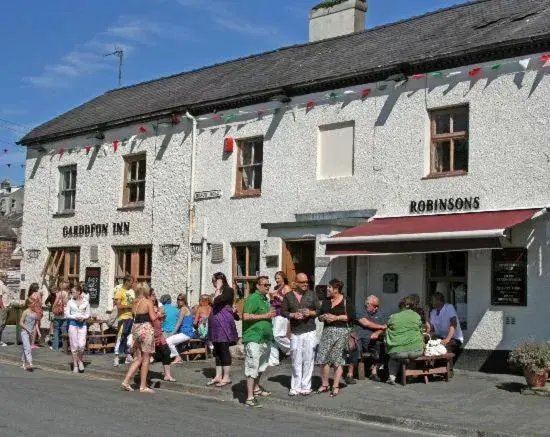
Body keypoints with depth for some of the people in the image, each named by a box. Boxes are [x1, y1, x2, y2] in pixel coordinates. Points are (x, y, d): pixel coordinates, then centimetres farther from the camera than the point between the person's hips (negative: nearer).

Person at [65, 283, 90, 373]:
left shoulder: (86, 302, 5)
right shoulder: (70, 302, 4)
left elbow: (88, 314, 8)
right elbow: (66, 315, 2)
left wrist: (83, 317, -13)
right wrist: (75, 317, -14)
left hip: (82, 324, 0)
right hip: (73, 323, 0)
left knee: (81, 345, -11)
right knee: (74, 346, 1)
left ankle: (80, 360, 16)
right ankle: (75, 365, 13)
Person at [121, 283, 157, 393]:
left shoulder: (134, 303, 11)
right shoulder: (148, 302, -9)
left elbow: (134, 315, 15)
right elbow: (153, 318, -16)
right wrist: (156, 313, 2)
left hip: (135, 329, 7)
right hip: (146, 330, -6)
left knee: (138, 358, 15)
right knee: (145, 358, 2)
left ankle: (126, 381, 6)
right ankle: (143, 386, 5)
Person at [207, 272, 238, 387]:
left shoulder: (228, 290, -7)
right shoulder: (218, 292, 18)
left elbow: (216, 301, -20)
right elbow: (213, 303, 14)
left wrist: (218, 290, -10)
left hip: (224, 322, -9)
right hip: (216, 323, 9)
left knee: (224, 349, -5)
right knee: (217, 350, 9)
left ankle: (226, 377, -1)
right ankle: (218, 376, 13)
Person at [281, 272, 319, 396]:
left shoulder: (311, 294, 8)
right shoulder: (288, 296, 7)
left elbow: (319, 310, 9)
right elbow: (283, 311, 6)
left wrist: (311, 313, -11)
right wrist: (293, 315, -11)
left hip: (310, 332, 0)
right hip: (295, 333, 0)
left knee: (308, 360, -1)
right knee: (296, 361, 2)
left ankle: (305, 387, 7)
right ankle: (295, 388, 9)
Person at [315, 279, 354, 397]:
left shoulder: (345, 301, -2)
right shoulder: (326, 301, 15)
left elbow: (351, 316, -6)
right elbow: (320, 316, 19)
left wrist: (336, 317, -12)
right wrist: (323, 317, -3)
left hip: (340, 331, -5)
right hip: (327, 331, 5)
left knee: (338, 360, -1)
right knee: (323, 359, 0)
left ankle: (336, 386, 6)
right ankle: (324, 385, 12)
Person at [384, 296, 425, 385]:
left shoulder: (393, 317, 4)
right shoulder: (416, 316, 7)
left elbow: (386, 335, 11)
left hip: (398, 352, 0)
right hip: (416, 351, 0)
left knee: (393, 357, 31)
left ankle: (392, 377, 16)